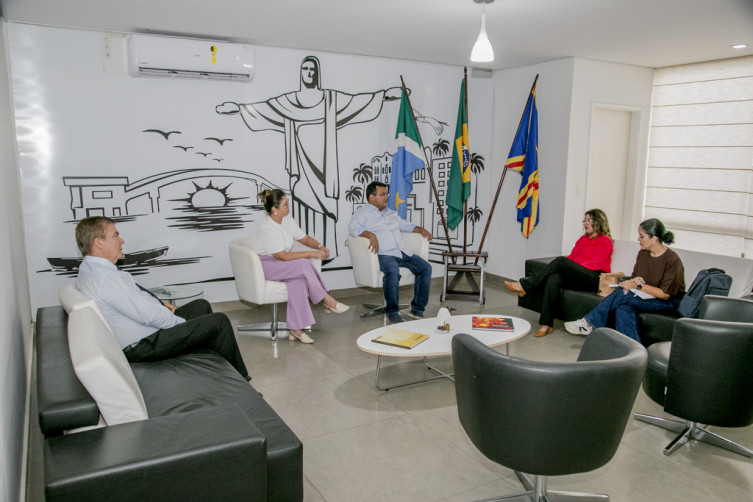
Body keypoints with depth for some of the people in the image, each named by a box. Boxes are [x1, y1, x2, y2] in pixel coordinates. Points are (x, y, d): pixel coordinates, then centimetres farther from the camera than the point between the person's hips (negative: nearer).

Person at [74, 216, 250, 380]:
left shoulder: (87, 269, 7)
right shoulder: (106, 277, -27)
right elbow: (147, 315, -25)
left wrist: (159, 304, 6)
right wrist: (183, 324, -11)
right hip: (141, 347, -11)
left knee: (202, 306, 19)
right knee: (219, 323, -10)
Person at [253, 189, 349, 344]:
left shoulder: (287, 220, 2)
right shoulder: (266, 229, -23)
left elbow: (305, 238, 13)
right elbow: (283, 256, -25)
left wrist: (320, 246, -8)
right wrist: (311, 254, -23)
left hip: (283, 266, 7)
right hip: (265, 266, -7)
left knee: (297, 280, -27)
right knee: (303, 264, -28)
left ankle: (295, 328, -25)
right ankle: (327, 301, -14)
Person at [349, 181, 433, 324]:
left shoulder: (390, 213, 29)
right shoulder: (362, 213, 6)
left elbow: (404, 225, 39)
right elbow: (353, 227, -13)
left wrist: (420, 230, 21)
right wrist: (370, 235, -29)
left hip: (403, 252, 7)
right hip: (384, 255, -7)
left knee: (425, 268, -13)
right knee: (392, 272, -37)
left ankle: (417, 309, -8)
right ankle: (392, 312, -21)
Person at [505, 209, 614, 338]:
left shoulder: (605, 241, 5)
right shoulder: (583, 239, 29)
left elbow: (595, 264, -8)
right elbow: (571, 257, 19)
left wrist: (572, 268, -16)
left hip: (596, 279, -6)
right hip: (576, 278, 6)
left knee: (561, 261, -28)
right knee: (553, 279, -28)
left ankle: (525, 285, -22)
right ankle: (546, 324, -33)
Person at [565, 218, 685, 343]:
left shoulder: (672, 260, -18)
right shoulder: (643, 253, 4)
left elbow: (665, 294, -18)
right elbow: (635, 277, 13)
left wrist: (638, 286, -23)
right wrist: (635, 280, -12)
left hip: (668, 301, -6)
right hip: (647, 294, 6)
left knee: (623, 294, -28)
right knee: (623, 308, -29)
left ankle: (589, 323, -22)